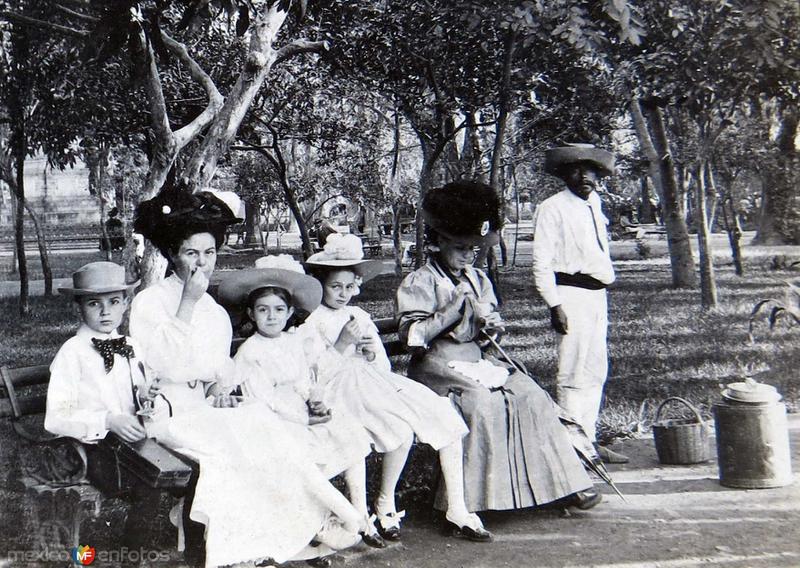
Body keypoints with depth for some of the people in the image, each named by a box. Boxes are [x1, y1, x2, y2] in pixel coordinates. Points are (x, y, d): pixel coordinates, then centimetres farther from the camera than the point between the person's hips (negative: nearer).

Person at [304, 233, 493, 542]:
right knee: (402, 428, -32)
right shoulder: (311, 322, 4)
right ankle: (385, 504, -8)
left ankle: (456, 511, -8)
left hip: (375, 379, 7)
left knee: (445, 416, -12)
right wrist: (342, 344, -15)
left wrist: (373, 352, -3)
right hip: (341, 387, -6)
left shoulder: (360, 316, 23)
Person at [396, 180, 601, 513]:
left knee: (531, 395, -14)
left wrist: (491, 327, -4)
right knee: (480, 402, -32)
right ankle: (463, 505, -27)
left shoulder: (477, 279, 18)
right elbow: (412, 336, -13)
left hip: (479, 357, 6)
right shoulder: (419, 282, -2)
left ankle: (562, 483, -8)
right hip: (438, 363, -6)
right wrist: (456, 307, -16)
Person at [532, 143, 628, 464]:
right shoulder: (552, 208, -8)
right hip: (571, 295, -9)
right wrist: (554, 305, -18)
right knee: (574, 373, -8)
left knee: (596, 371, 12)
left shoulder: (595, 204, 17)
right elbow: (541, 263, -12)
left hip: (597, 294, 9)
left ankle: (588, 441, 22)